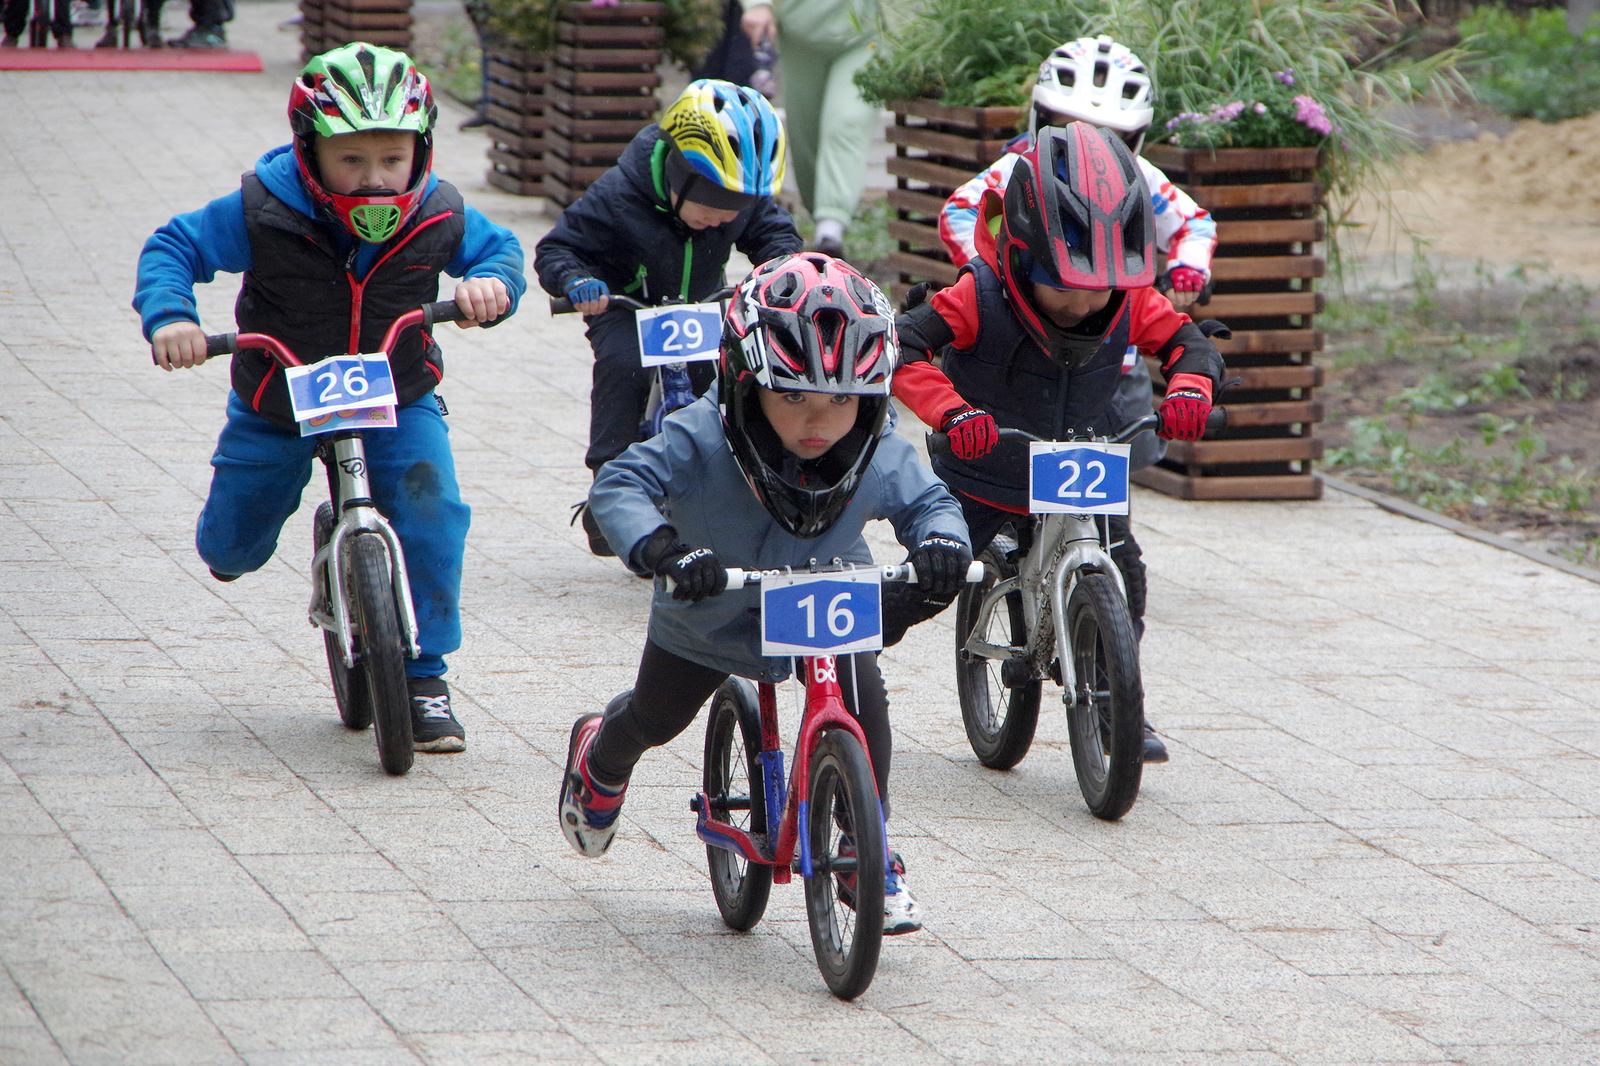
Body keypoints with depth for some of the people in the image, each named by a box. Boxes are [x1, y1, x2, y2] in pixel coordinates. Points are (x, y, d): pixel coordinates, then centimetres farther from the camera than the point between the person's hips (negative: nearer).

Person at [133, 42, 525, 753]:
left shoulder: (439, 219, -17)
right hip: (278, 406, 0)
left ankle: (425, 676, -9)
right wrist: (168, 317, -30)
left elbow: (500, 249, 4)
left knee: (431, 509, -23)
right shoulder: (260, 213, -23)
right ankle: (232, 540, 49)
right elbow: (173, 247, -11)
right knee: (231, 550, 6)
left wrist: (492, 284, -20)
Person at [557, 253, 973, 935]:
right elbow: (620, 484, -35)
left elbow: (927, 501, -10)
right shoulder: (701, 440, -34)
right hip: (712, 615, -1)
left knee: (863, 698, -24)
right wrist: (659, 548, -55)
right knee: (654, 717, 19)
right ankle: (599, 758, 59)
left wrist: (940, 542, -35)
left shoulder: (879, 456, -25)